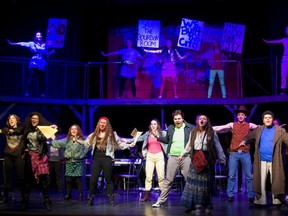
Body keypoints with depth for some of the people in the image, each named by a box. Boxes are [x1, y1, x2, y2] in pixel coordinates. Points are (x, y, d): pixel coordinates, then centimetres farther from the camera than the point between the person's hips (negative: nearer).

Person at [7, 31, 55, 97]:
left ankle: (42, 94, 12)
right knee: (30, 78, -9)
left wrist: (51, 52, 8)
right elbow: (22, 44, -1)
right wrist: (12, 43, -5)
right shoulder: (32, 44, 4)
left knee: (41, 80, 4)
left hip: (41, 65, 2)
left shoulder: (44, 45, 11)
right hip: (33, 64, -2)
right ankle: (27, 93, -6)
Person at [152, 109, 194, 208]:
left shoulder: (190, 127, 1)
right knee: (168, 180, 6)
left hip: (186, 157, -2)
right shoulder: (170, 128, 11)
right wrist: (158, 137, 11)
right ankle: (161, 200, 11)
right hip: (173, 157, 2)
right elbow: (167, 140, 23)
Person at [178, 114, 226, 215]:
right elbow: (189, 146, 18)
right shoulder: (193, 133, 6)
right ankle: (193, 204, 7)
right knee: (193, 181, 0)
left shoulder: (212, 133, -2)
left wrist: (222, 160, 0)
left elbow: (218, 147, 0)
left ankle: (207, 205, 9)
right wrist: (182, 154, 18)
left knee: (206, 182, 2)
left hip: (207, 159, -2)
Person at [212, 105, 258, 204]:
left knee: (249, 176, 2)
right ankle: (230, 195, 9)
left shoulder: (250, 125, 5)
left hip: (245, 154, 0)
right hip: (234, 153, 0)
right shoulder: (232, 125, 6)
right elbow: (219, 128, 2)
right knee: (231, 176, 2)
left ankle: (251, 196, 10)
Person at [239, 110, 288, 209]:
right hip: (261, 161, 3)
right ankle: (259, 201, 16)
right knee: (260, 182, 7)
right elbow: (250, 136, 19)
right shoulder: (259, 130, 8)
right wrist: (244, 141, 0)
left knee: (276, 183, 3)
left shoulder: (279, 130, -2)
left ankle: (279, 202, 12)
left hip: (274, 161, -2)